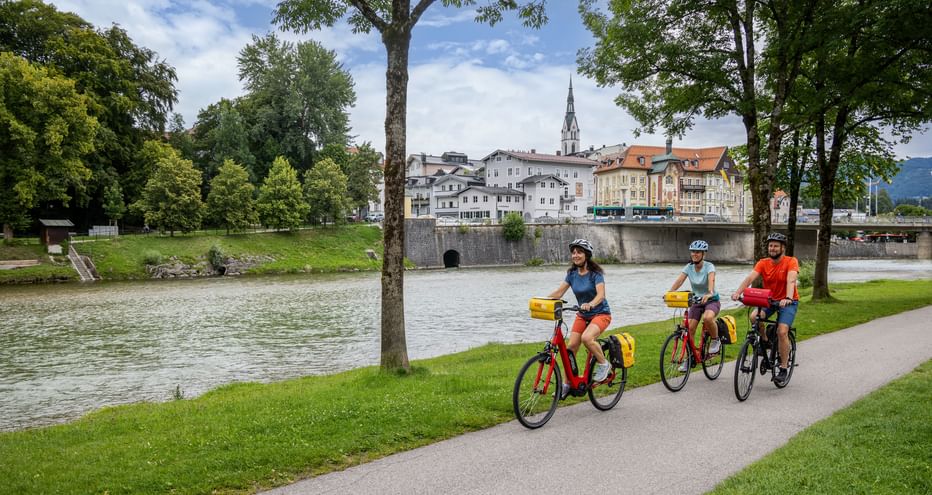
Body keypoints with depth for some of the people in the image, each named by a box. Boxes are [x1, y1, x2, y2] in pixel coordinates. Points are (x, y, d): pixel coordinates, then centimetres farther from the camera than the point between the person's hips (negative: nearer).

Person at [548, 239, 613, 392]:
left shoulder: (595, 273, -17)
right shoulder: (572, 273, -1)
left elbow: (601, 294, -30)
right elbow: (559, 292, -6)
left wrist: (590, 304, -51)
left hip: (600, 314, -6)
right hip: (582, 315, 6)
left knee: (586, 338, -32)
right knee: (570, 347, -5)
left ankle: (604, 364, -6)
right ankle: (568, 384, 7)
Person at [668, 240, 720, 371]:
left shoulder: (709, 266, -17)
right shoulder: (689, 267, -6)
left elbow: (711, 280, -36)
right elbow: (679, 281, -19)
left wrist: (709, 293, -57)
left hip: (712, 300, -4)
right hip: (696, 301, 4)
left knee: (707, 318, -36)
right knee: (689, 328, -10)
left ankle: (716, 341, -7)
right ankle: (688, 358, 3)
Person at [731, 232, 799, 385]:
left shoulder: (791, 262, -13)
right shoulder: (763, 263, -5)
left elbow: (791, 281, -30)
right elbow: (750, 277, -20)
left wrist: (788, 298, -48)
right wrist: (738, 292, -38)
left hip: (788, 302, -3)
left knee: (782, 331, -20)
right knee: (754, 317, -27)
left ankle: (783, 368, -5)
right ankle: (764, 342, 2)